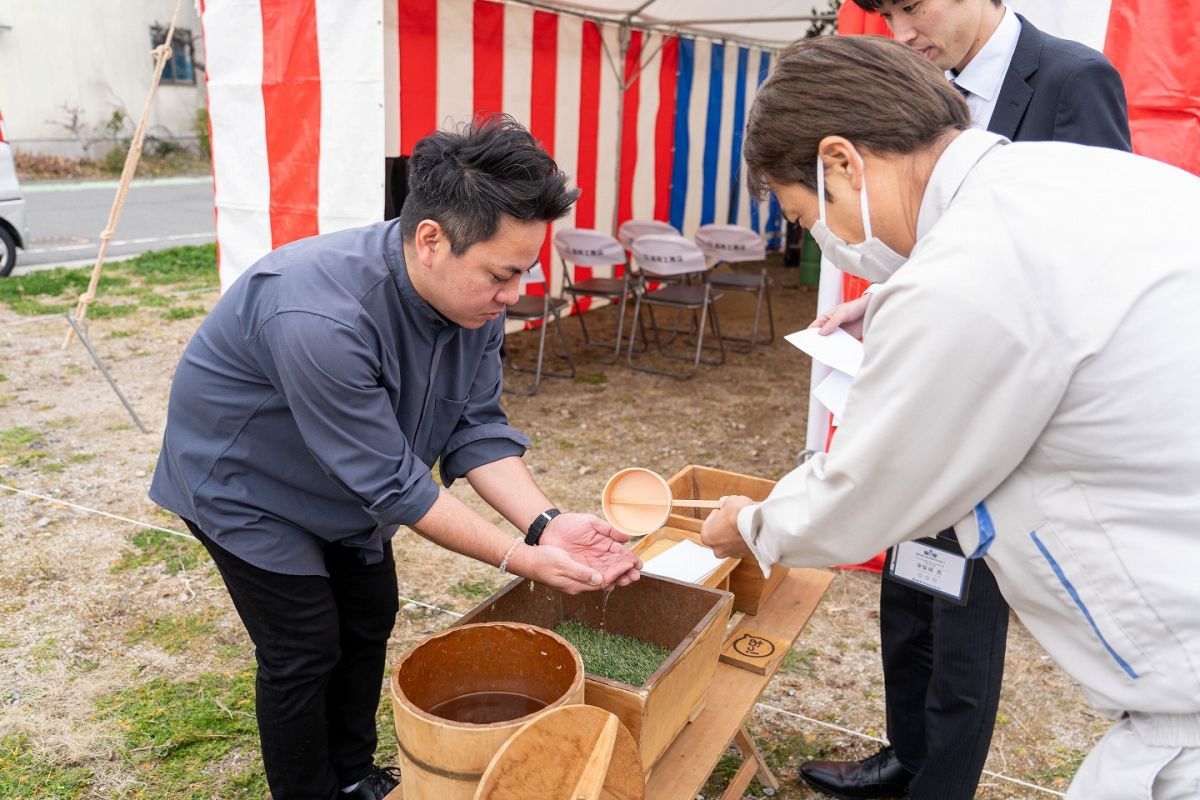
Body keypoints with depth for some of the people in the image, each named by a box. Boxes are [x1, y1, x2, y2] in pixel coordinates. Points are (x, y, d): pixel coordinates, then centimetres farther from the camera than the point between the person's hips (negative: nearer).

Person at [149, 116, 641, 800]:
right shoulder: (321, 318, -42)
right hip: (244, 483, -7)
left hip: (344, 484, 7)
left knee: (371, 615, 14)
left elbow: (476, 428, -15)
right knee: (306, 651, -1)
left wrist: (547, 523, -29)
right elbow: (392, 482, -35)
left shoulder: (475, 293, -19)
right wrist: (522, 560, -32)